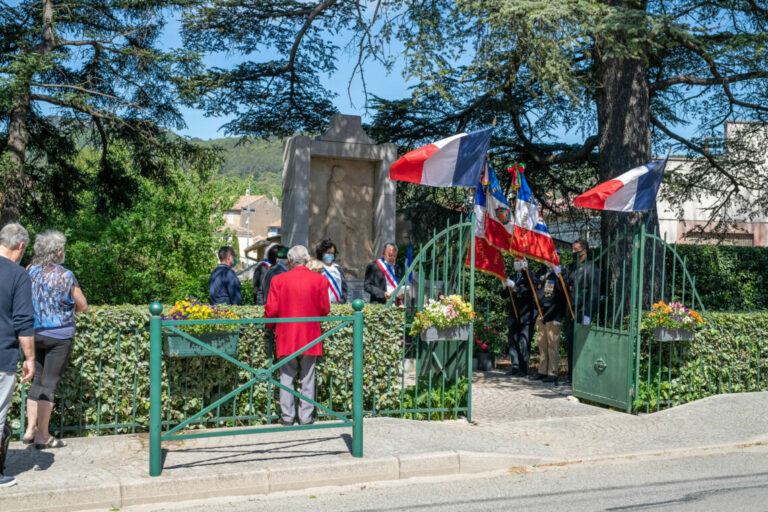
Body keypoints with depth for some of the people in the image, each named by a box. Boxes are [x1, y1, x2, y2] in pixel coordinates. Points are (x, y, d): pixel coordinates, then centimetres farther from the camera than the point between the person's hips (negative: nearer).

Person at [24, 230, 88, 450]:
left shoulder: (30, 271, -2)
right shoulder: (65, 276, -15)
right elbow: (82, 306, -5)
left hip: (34, 333, 5)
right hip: (58, 336, -5)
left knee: (38, 381, 18)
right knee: (49, 384, 2)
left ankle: (30, 429, 21)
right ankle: (43, 436, 9)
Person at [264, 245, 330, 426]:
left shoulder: (278, 280, -7)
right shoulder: (319, 280, -5)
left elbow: (271, 310, -6)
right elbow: (325, 309, -1)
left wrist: (271, 327, 13)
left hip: (286, 336, 0)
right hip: (310, 337, 1)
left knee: (287, 377, 10)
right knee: (307, 378, 9)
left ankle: (287, 416, 14)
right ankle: (306, 417, 14)